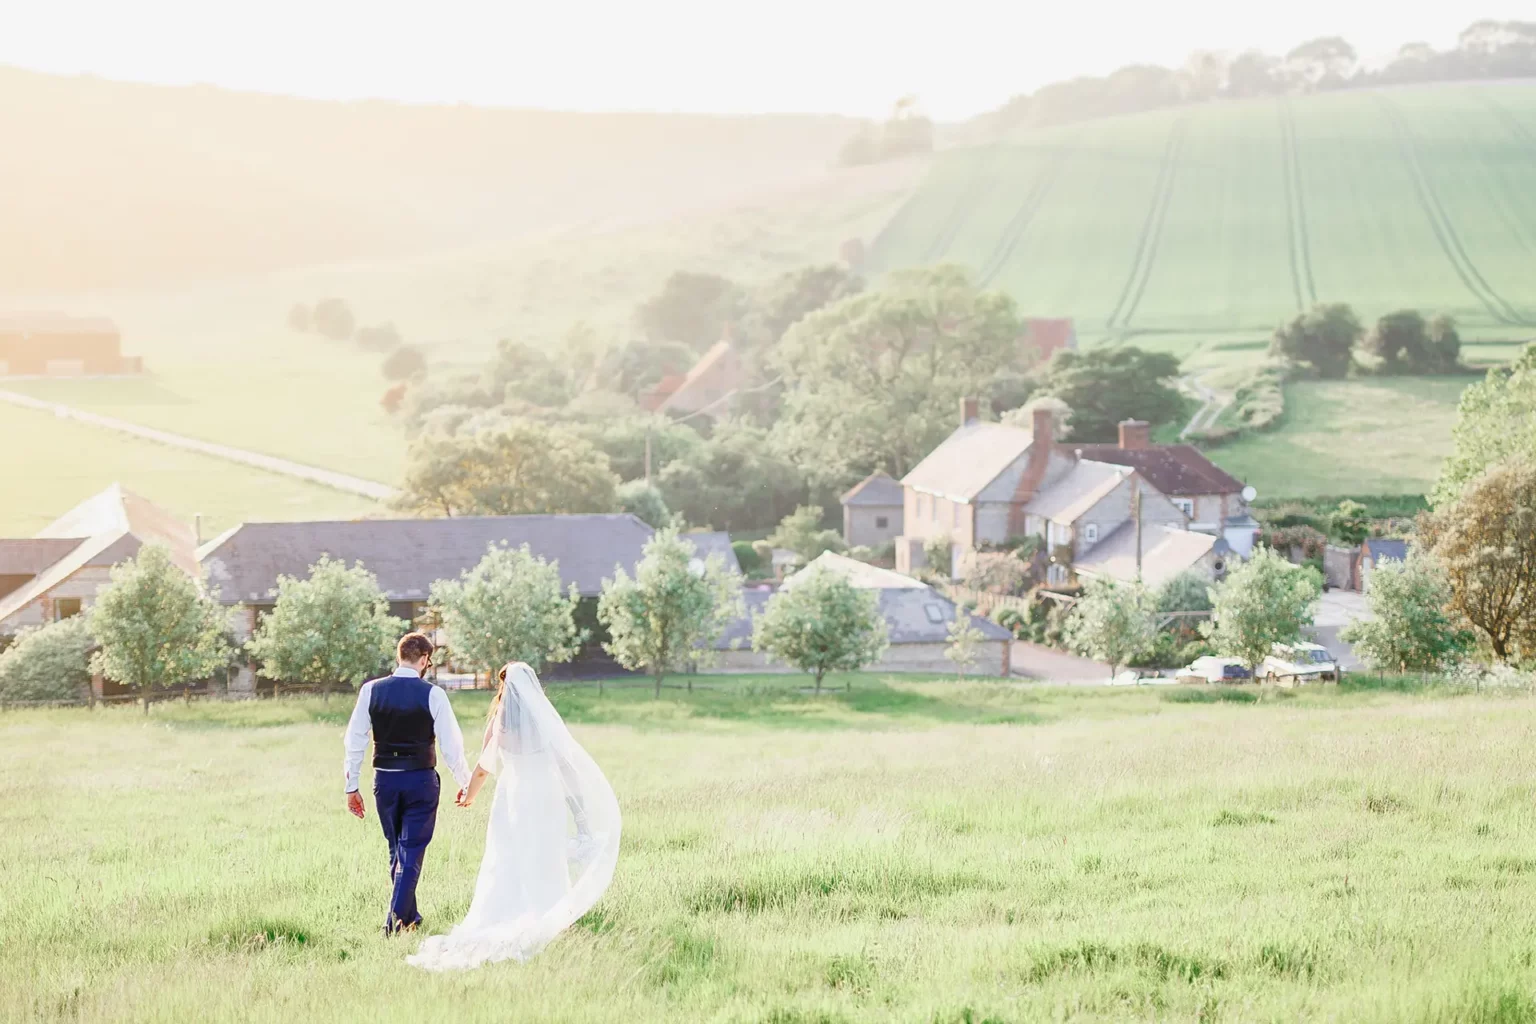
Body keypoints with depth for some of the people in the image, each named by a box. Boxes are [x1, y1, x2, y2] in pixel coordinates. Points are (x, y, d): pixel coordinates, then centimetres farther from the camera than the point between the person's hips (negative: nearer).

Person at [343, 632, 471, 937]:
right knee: (411, 853, 2)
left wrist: (351, 786, 7)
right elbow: (451, 744, -6)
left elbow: (354, 740, 0)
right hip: (421, 780, -3)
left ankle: (410, 917, 28)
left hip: (385, 778, 3)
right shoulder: (432, 695, -10)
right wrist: (465, 783, 8)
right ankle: (396, 921, -7)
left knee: (396, 850, 19)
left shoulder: (371, 690, -2)